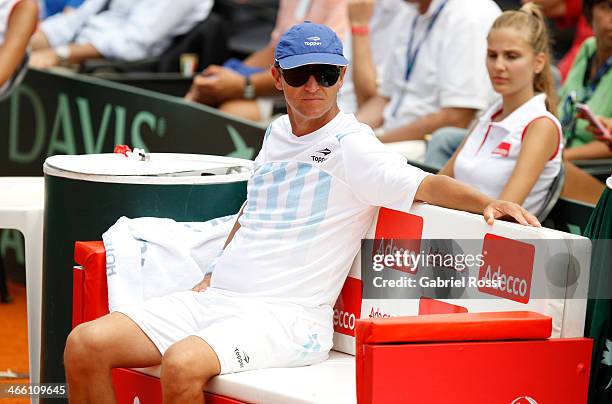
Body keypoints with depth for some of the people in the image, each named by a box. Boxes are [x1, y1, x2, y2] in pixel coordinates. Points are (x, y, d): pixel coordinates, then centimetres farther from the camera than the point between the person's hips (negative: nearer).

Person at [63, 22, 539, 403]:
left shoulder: (352, 146, -6)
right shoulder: (276, 133, 17)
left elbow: (427, 185, -17)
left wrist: (486, 202, -34)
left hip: (286, 315, -8)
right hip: (217, 298, 8)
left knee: (182, 363, -36)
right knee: (85, 344, -8)